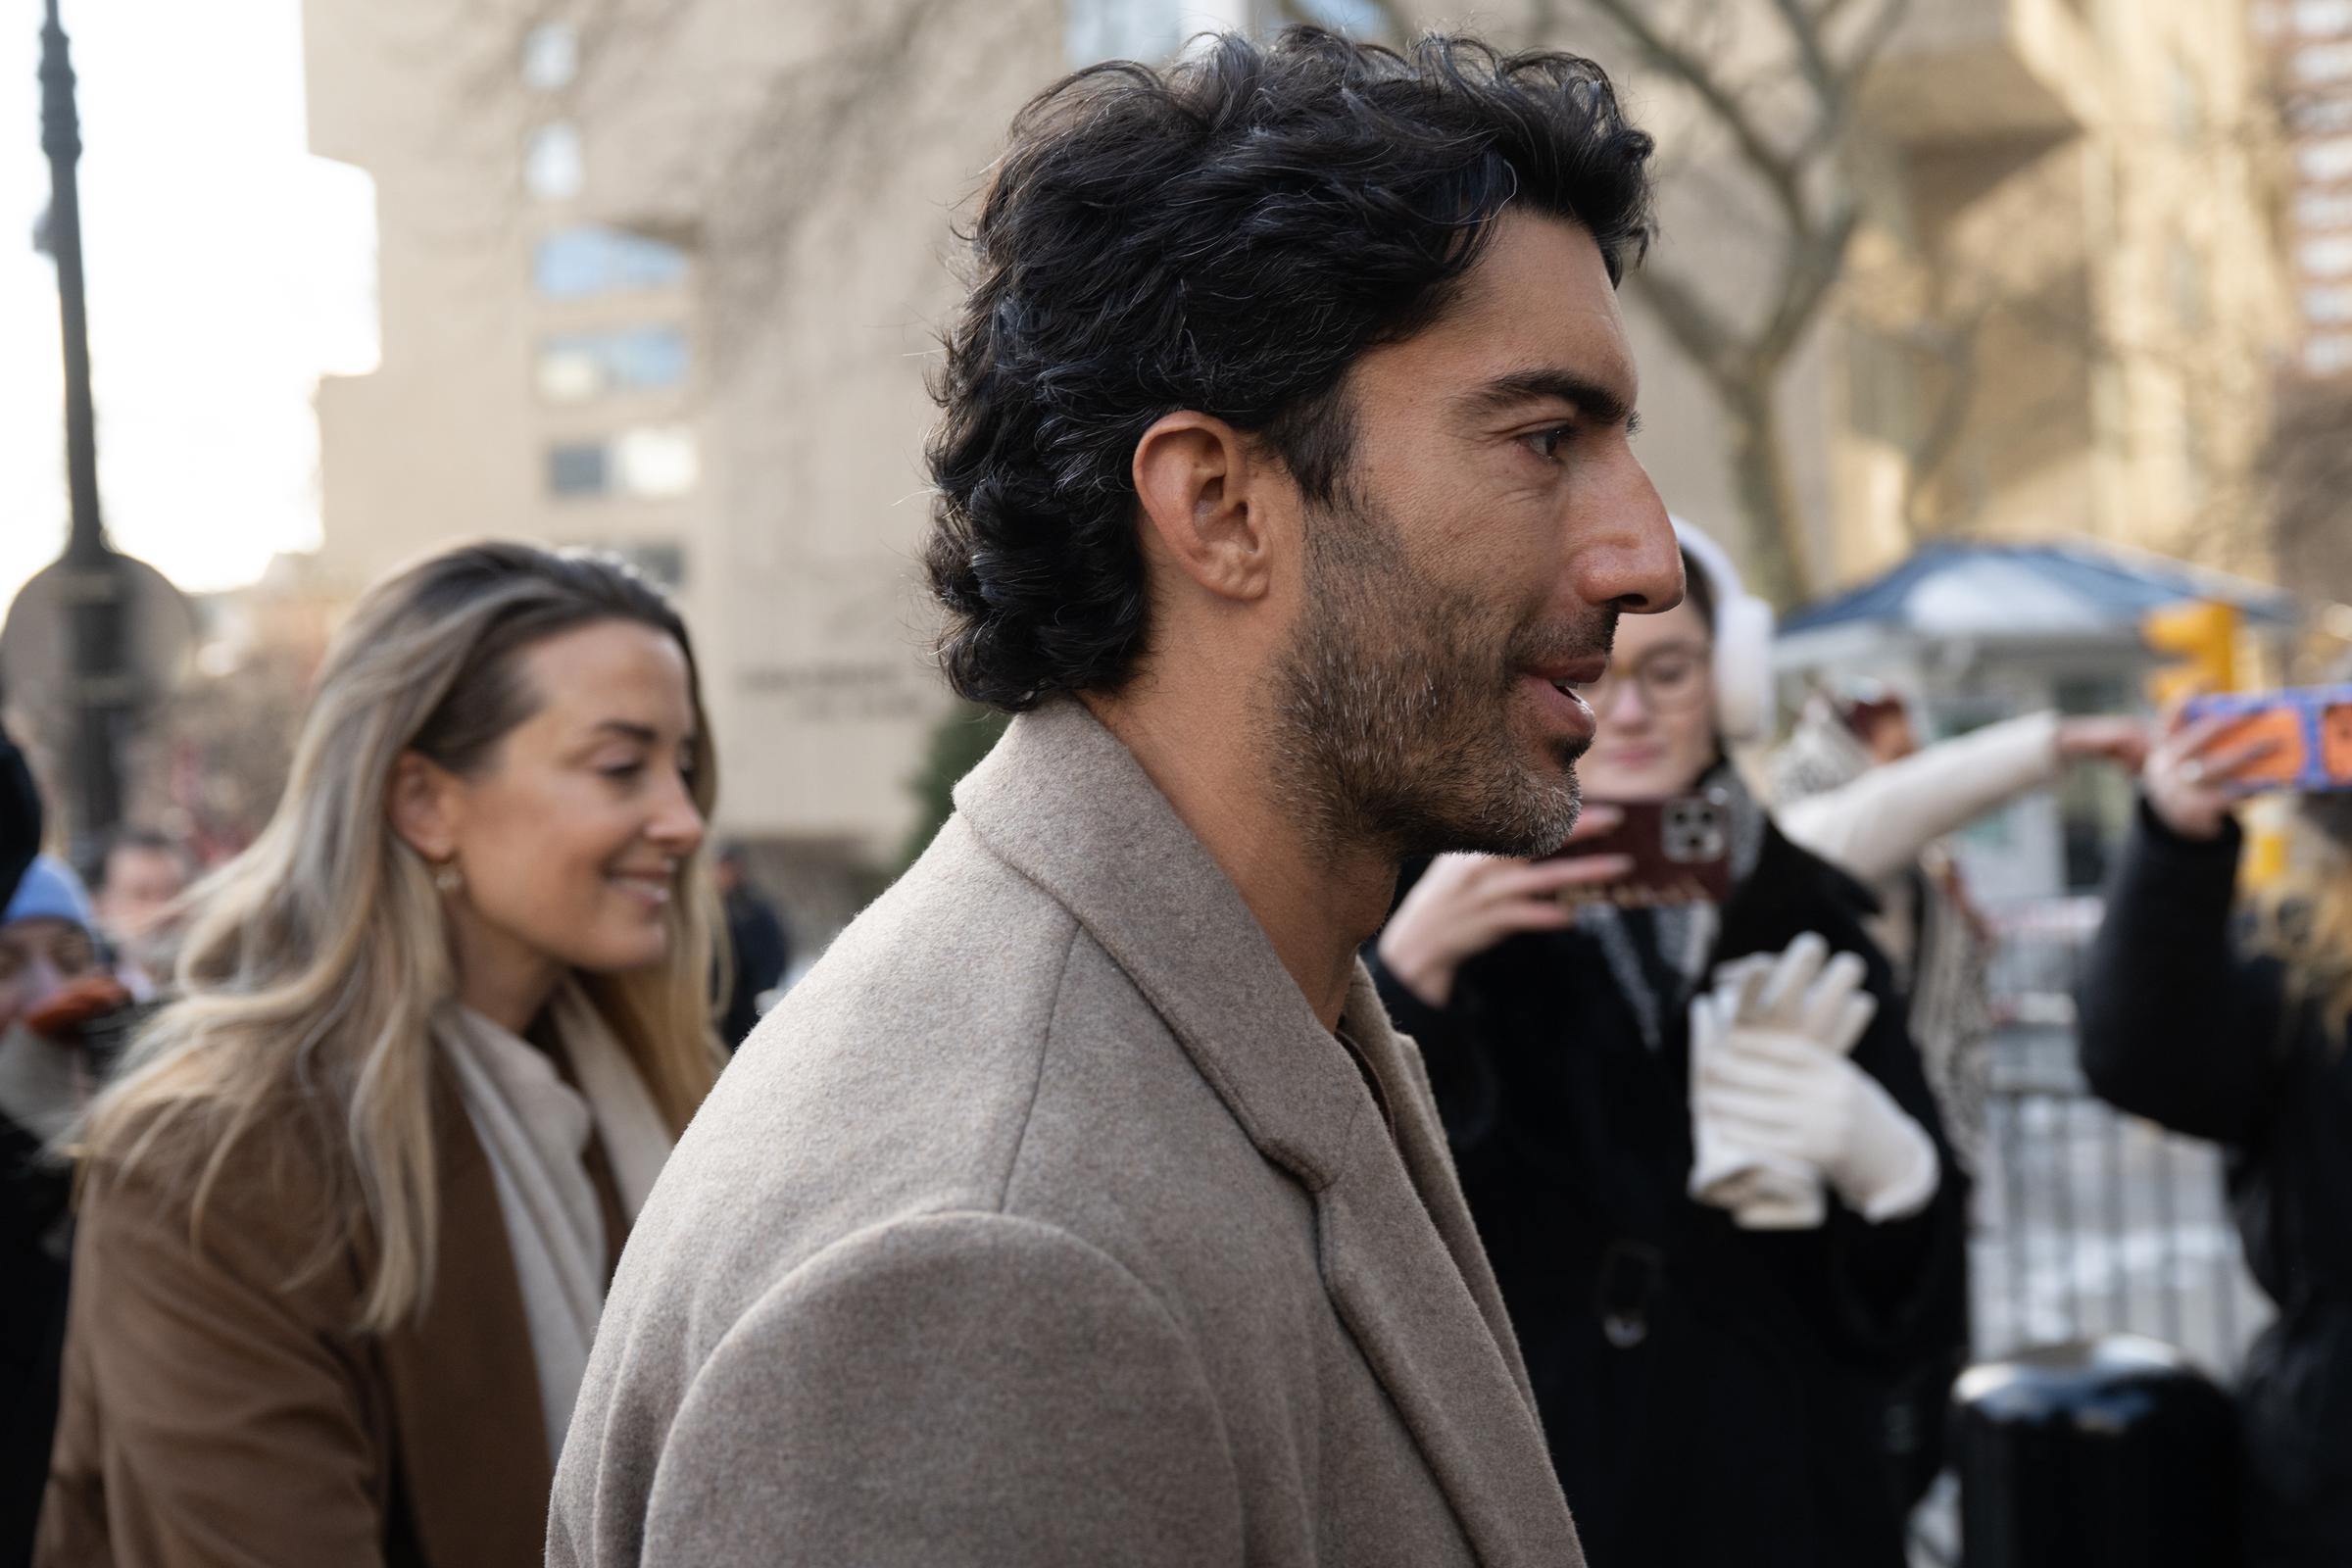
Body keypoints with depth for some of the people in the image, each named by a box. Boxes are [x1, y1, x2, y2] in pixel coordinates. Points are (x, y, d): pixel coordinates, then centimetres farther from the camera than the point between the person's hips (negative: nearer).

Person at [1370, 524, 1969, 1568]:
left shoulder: (1805, 919, 3)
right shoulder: (1435, 912, -5)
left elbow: (1920, 1278, 2)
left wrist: (1879, 1160, -18)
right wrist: (1409, 968, -30)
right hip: (1519, 1472, -2)